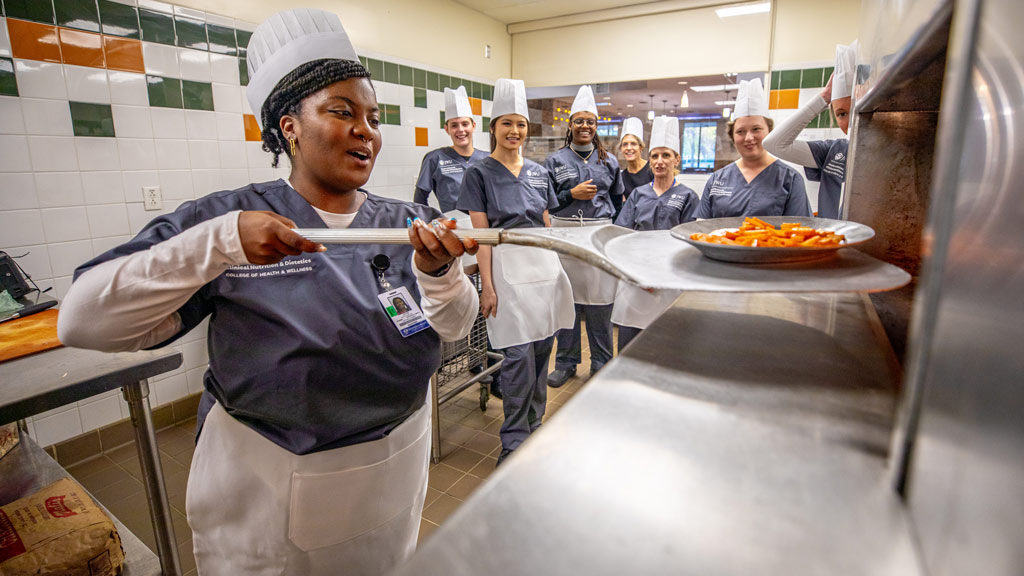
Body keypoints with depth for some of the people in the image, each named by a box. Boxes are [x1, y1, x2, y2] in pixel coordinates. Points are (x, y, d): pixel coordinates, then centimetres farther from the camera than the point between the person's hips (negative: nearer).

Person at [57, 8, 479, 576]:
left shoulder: (407, 224, -5)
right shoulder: (229, 216, -12)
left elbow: (455, 327, -14)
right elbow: (83, 321, -17)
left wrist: (436, 273, -35)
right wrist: (220, 242, -30)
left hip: (394, 469, 4)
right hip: (267, 483, -2)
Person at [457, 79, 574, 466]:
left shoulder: (538, 172, 14)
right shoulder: (480, 173, -1)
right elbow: (481, 234, -6)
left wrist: (557, 267, 13)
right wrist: (487, 286, -12)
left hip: (544, 264, 6)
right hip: (507, 266, -5)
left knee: (542, 349, 10)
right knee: (518, 354, -6)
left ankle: (533, 426, 28)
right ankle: (514, 439, 10)